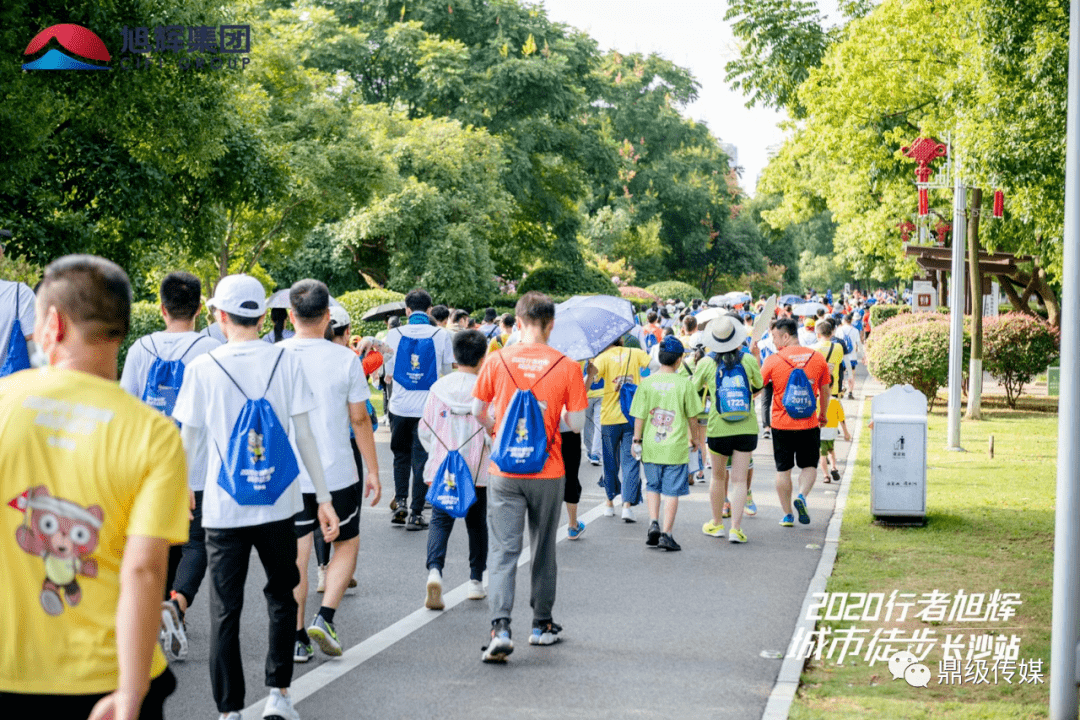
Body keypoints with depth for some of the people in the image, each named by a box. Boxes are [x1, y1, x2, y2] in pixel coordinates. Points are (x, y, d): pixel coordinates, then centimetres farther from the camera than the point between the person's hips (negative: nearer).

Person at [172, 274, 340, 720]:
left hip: (224, 509, -2)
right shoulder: (284, 361, -2)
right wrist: (323, 498, 4)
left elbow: (188, 440, 0)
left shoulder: (203, 367, -6)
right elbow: (304, 436, -2)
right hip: (278, 503, 2)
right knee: (281, 596, 19)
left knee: (225, 610, 5)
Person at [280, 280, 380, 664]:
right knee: (346, 544, 16)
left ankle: (297, 639, 9)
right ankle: (325, 618, 1)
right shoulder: (345, 358, -7)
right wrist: (373, 472, 6)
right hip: (337, 473, -1)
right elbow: (359, 420, -3)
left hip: (288, 475, 2)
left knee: (296, 556, 9)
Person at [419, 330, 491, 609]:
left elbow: (425, 430, 8)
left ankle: (434, 570, -24)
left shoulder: (438, 387, 1)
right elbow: (493, 431, -9)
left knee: (440, 521, 1)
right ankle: (476, 580, 22)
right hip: (477, 471, -1)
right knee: (476, 523, 15)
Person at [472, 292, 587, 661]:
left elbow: (478, 411, 4)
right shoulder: (566, 366, -7)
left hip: (504, 470, 0)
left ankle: (500, 627, -17)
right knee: (544, 548, 16)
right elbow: (577, 423, -5)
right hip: (547, 471, 0)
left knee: (503, 549, -1)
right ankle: (541, 625, 26)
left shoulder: (497, 360, -4)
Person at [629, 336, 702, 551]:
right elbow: (693, 416, 1)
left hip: (651, 446, 2)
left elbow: (639, 416, -2)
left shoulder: (647, 382, -3)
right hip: (676, 446, -2)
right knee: (672, 491, 4)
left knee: (652, 486, 20)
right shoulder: (684, 383, -7)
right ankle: (666, 534, 1)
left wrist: (636, 440, 9)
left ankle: (653, 523, 5)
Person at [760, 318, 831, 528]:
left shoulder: (773, 360, -9)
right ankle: (802, 496, -11)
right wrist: (822, 414, 26)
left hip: (782, 424, -1)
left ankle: (787, 515, 12)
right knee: (809, 465, 15)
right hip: (809, 424, 1)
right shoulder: (818, 359, 0)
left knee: (783, 470, 10)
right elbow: (825, 391, 10)